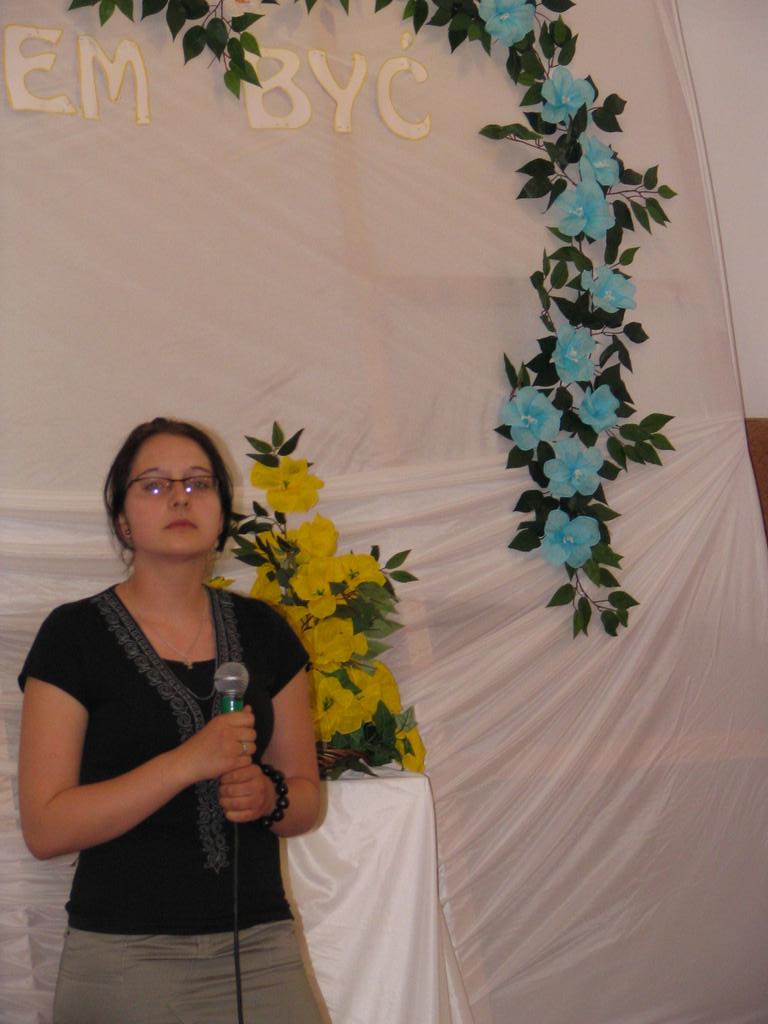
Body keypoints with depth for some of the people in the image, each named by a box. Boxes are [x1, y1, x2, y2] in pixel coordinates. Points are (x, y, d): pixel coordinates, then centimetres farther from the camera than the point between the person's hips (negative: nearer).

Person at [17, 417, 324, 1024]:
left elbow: (307, 801, 13)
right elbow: (44, 828, -11)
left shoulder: (263, 631, 8)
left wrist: (268, 796, -10)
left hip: (260, 945, 4)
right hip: (124, 954, -3)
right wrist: (189, 761, -20)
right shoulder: (76, 635, -4)